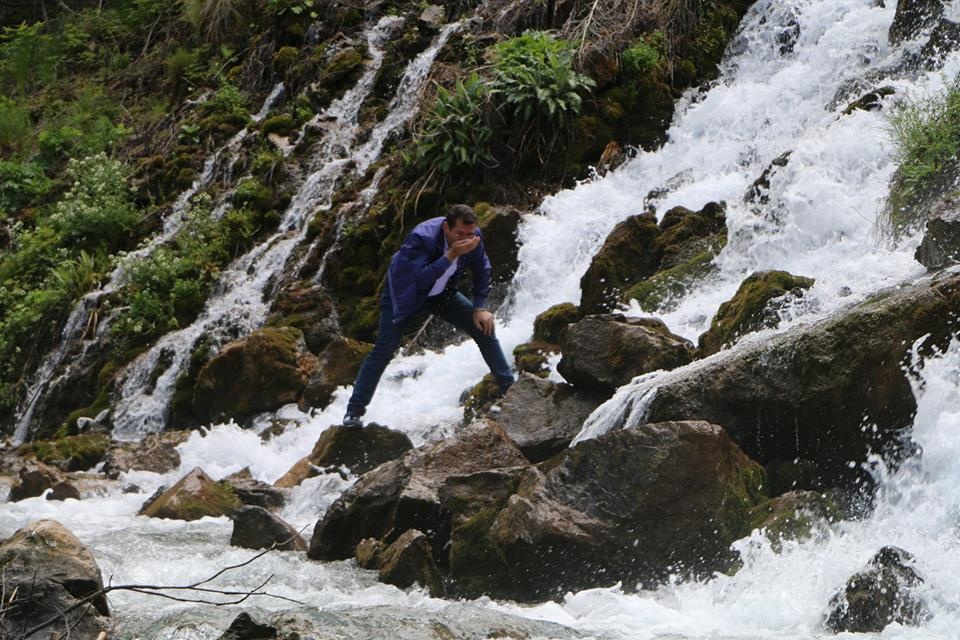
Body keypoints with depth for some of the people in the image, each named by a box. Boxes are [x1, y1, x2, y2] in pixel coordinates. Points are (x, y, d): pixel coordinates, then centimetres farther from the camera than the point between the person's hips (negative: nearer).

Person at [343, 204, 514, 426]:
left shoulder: (473, 237, -19)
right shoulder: (422, 237, -36)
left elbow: (482, 270, -1)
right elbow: (421, 279, -43)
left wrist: (480, 307, -6)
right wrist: (452, 254, -49)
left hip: (442, 293, 5)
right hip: (405, 293, -5)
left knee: (484, 327, -3)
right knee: (384, 349, -16)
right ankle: (355, 411, -12)